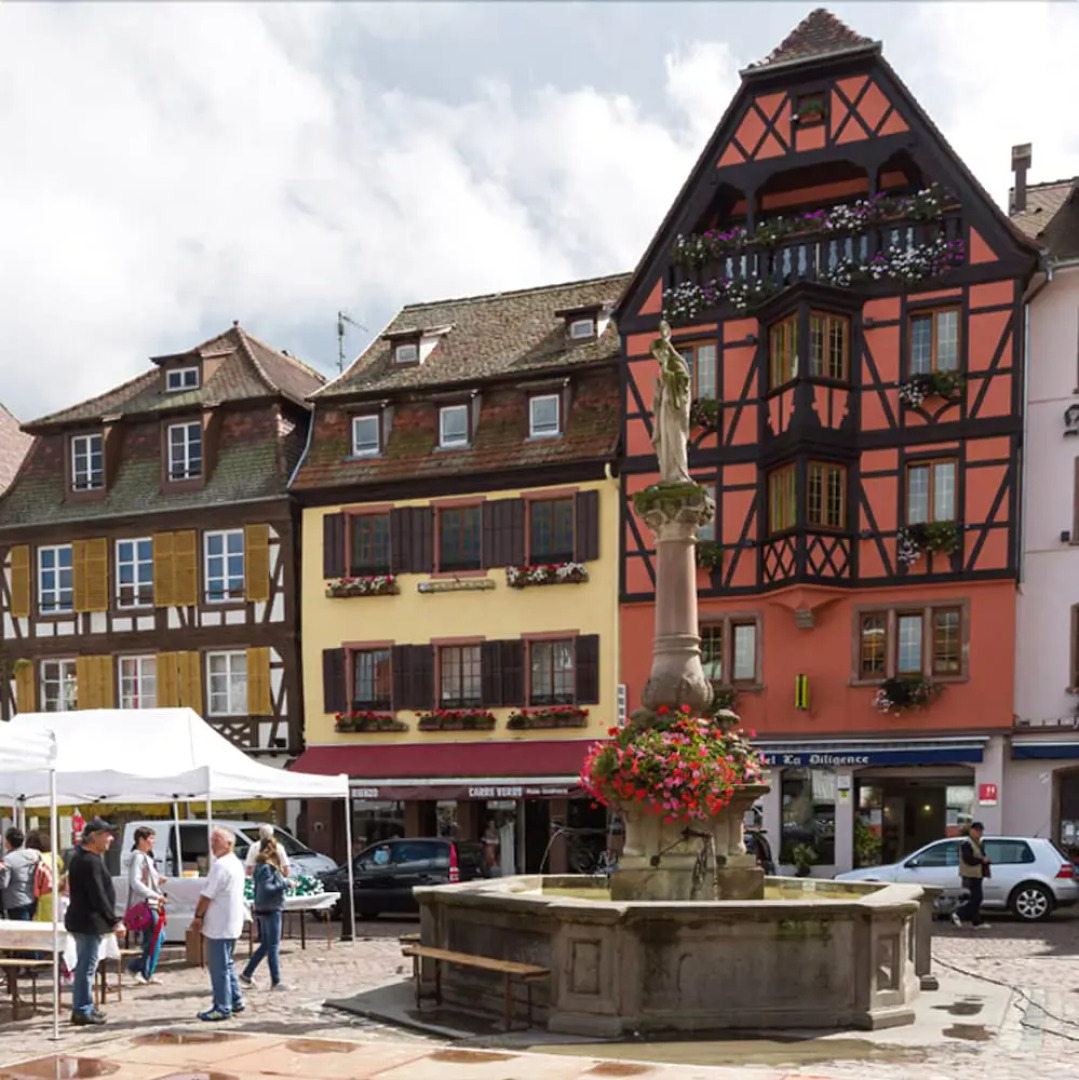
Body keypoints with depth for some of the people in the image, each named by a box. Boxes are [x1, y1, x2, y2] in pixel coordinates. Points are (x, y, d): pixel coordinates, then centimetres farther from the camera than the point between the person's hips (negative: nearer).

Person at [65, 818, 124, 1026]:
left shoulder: (82, 857, 13)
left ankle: (83, 1008, 25)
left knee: (84, 967, 17)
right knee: (87, 967, -5)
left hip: (81, 920, 11)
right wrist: (114, 921, -21)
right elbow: (98, 896, -23)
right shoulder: (90, 862, -20)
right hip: (89, 921, -11)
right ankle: (82, 1011, 0)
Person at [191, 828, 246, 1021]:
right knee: (226, 964, 19)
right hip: (231, 924, 10)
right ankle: (235, 1001, 24)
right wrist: (203, 916, 18)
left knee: (219, 967, -3)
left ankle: (222, 1008, 2)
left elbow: (207, 895, -19)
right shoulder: (236, 864, 14)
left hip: (219, 926, -10)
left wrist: (197, 916, -6)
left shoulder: (221, 865, -19)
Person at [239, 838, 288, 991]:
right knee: (273, 947, -2)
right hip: (271, 909, -10)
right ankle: (276, 982, 3)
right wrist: (284, 885, -21)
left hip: (264, 909, 10)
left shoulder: (261, 866, 11)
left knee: (265, 945, 18)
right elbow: (266, 888, -24)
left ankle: (246, 974, 23)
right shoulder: (267, 868, -18)